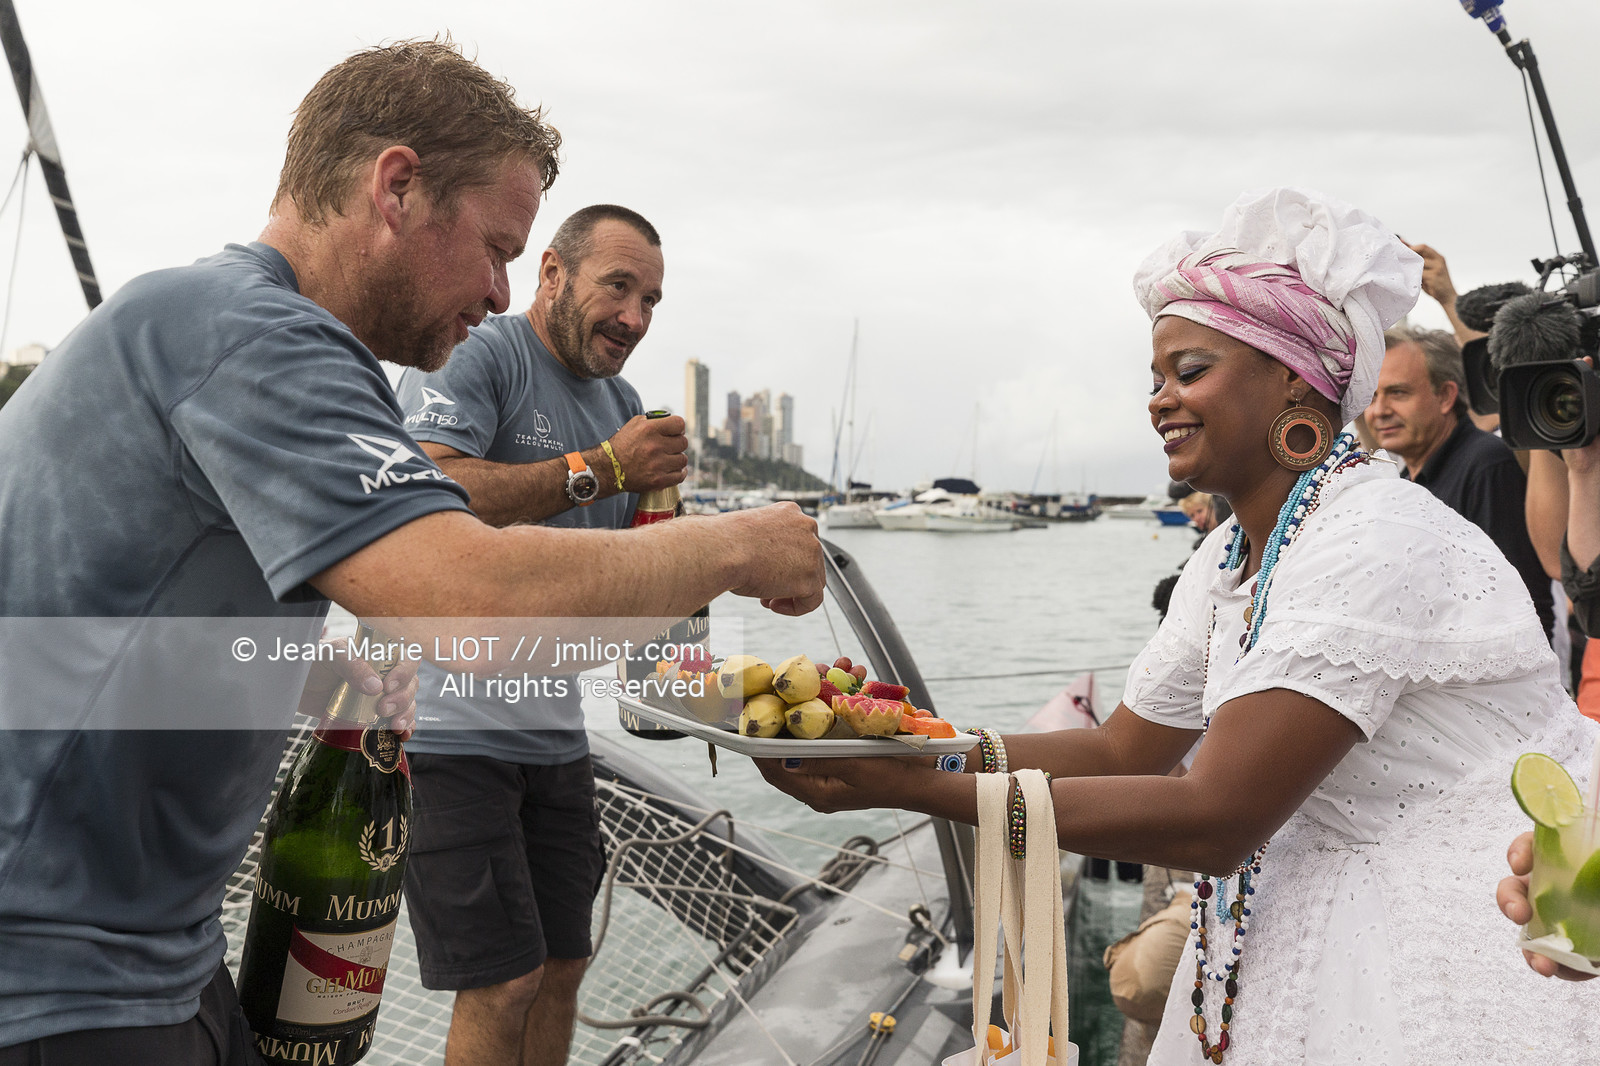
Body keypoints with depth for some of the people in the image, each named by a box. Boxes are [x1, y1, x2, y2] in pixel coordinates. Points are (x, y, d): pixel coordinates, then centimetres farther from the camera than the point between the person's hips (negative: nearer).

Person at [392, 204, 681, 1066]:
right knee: (503, 984, -5)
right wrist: (599, 469, -24)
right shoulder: (472, 357, -10)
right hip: (450, 727, -8)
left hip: (552, 730, 8)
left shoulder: (621, 403, 15)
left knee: (562, 965, 14)